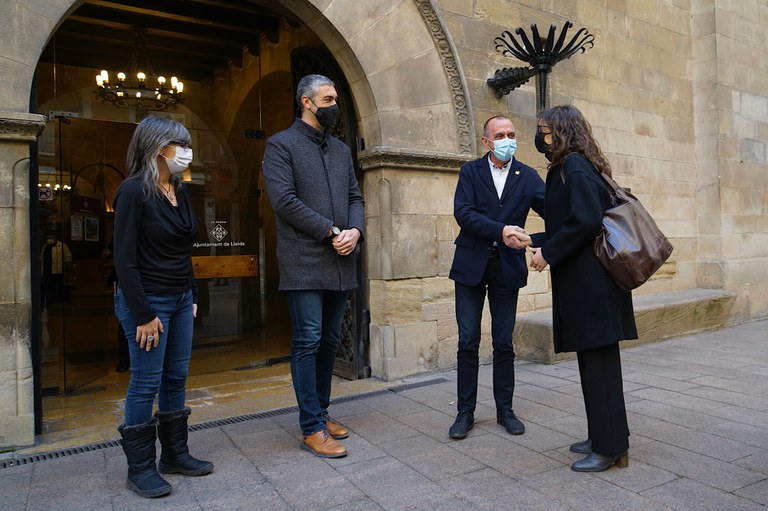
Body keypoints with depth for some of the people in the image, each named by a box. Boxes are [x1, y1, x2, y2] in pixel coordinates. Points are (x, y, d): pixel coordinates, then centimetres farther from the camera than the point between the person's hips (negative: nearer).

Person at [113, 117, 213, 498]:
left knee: (176, 378, 13)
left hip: (181, 299, 7)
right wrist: (143, 315, -17)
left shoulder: (180, 191, 10)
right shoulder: (134, 192, -13)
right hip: (148, 301, -7)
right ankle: (140, 468, 17)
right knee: (146, 382, 2)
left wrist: (192, 295, 12)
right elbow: (124, 258, -15)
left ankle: (175, 454, 26)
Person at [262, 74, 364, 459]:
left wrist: (355, 231, -5)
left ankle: (321, 412, 25)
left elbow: (355, 196, 16)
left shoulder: (341, 149, 19)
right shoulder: (281, 145, -1)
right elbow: (284, 199, -12)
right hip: (304, 263, -6)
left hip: (340, 263, 6)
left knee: (330, 341, 12)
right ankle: (312, 428, 6)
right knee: (308, 341, -3)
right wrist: (331, 231, -14)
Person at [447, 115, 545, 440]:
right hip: (471, 265, -1)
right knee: (468, 342, 3)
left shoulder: (528, 176, 6)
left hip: (507, 267, 1)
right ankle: (465, 412, 15)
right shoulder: (470, 171, 2)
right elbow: (463, 213, -12)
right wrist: (500, 230, -24)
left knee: (504, 342, 9)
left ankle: (505, 409, 23)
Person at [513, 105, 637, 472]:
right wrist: (534, 241, 20)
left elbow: (586, 221, -22)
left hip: (589, 281, -10)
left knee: (597, 362, -3)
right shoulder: (573, 166, 18)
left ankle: (609, 448, 9)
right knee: (594, 360, 15)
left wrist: (549, 253, -13)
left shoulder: (573, 166, -11)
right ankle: (603, 437, 27)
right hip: (586, 280, 10)